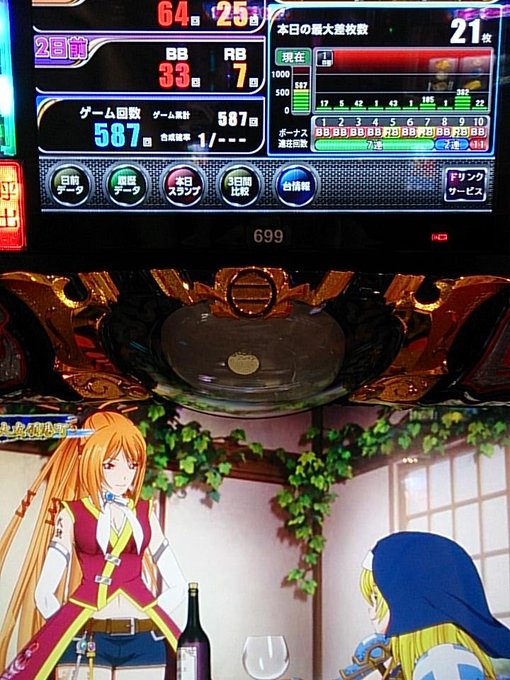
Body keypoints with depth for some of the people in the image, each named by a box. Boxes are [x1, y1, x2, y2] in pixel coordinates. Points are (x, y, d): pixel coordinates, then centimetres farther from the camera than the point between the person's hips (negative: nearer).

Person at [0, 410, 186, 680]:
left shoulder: (144, 513, 8)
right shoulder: (71, 514, 1)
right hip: (85, 640, -2)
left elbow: (177, 586, 11)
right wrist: (70, 634, -2)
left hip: (145, 640, 2)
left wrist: (147, 621, 2)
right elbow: (44, 593, -1)